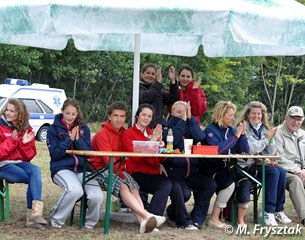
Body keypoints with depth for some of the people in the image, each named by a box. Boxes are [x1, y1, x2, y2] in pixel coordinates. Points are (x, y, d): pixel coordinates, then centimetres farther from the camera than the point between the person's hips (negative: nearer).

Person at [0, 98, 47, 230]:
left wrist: (25, 144, -12)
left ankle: (33, 215, -37)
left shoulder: (26, 130, 8)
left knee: (35, 170, -30)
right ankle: (34, 214, -24)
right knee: (35, 180, -26)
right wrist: (11, 141, -21)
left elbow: (29, 157, 6)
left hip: (20, 163, 4)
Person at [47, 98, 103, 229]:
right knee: (75, 190, -36)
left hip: (82, 168, 3)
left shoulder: (84, 128, 13)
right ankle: (56, 218, -10)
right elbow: (55, 155, -3)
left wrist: (78, 140, -9)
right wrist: (69, 140, -12)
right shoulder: (53, 129, 4)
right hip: (62, 168, -3)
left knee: (97, 196, -24)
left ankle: (90, 221, 6)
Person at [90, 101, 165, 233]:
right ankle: (148, 216, -46)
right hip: (101, 169, -6)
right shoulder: (102, 134, -7)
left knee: (134, 187, -22)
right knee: (123, 186, -30)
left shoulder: (123, 132, 13)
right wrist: (121, 175, -19)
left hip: (118, 169, 6)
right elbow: (108, 159, -14)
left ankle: (143, 222, -40)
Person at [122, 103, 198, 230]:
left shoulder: (152, 133, 19)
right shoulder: (128, 133, 1)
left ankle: (184, 222, -9)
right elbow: (136, 156, -13)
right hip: (137, 173, -5)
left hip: (153, 172, 6)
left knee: (176, 186, -20)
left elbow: (161, 155, 16)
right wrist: (152, 140, -16)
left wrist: (160, 164, -8)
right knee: (166, 184, -29)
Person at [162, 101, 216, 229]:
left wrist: (190, 118, -7)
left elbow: (200, 137, -7)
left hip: (191, 170, 5)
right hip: (173, 170, -5)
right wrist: (182, 120, -12)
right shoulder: (166, 125, 3)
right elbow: (173, 140, -18)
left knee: (210, 185, -17)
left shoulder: (190, 125, 15)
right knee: (185, 193, -28)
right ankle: (172, 213, 5)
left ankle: (197, 217, -3)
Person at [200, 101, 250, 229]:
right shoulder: (211, 130, -9)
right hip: (211, 170, -6)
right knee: (230, 183, -28)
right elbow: (217, 150, -26)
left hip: (227, 168, 6)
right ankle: (214, 219, -18)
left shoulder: (232, 130, 11)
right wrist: (236, 136, -19)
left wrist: (242, 134, -6)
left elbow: (245, 151, 8)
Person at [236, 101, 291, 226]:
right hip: (246, 166, -6)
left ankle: (278, 210, -13)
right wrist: (267, 138, -12)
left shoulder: (264, 129, 14)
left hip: (261, 164, 6)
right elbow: (250, 150, -15)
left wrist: (271, 139, -5)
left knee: (282, 172, -20)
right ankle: (268, 212, -22)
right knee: (273, 172, -27)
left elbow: (270, 153, 12)